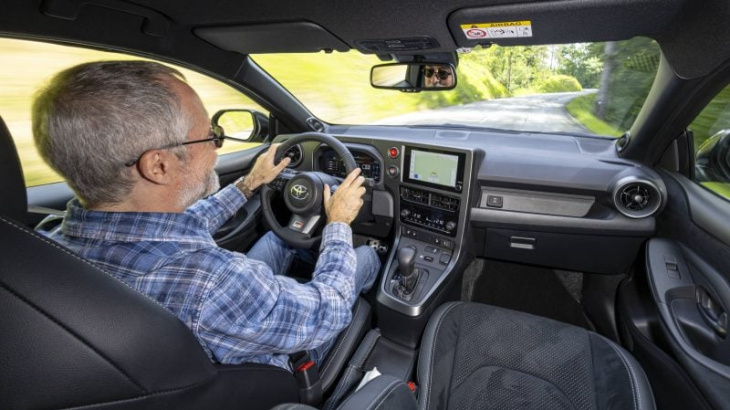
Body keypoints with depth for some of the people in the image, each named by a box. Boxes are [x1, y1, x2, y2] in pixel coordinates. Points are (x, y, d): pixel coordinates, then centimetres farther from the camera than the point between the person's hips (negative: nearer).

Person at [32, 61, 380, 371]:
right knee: (366, 258, 9)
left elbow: (178, 232, -1)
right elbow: (328, 313, -29)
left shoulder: (59, 241, -20)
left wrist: (250, 184, 5)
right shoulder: (210, 282, -47)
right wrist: (339, 223, -14)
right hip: (273, 376, -5)